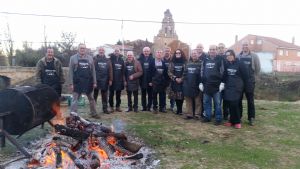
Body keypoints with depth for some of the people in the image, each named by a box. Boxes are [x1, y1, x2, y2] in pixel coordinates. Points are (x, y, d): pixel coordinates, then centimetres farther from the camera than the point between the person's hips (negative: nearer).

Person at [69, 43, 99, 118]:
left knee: (91, 99, 13)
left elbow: (93, 71, 8)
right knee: (75, 100, 1)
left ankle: (93, 113, 27)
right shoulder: (73, 58, 0)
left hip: (88, 82, 3)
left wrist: (94, 82, 2)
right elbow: (70, 71, -2)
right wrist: (71, 83, -8)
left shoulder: (90, 58, 7)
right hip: (77, 83, -3)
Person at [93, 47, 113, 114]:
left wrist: (110, 80, -1)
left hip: (105, 81, 3)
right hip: (96, 80, -3)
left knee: (104, 96, 10)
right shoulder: (95, 59, 1)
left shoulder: (107, 60, 10)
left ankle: (105, 108, 18)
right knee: (94, 95, 4)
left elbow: (110, 70, 6)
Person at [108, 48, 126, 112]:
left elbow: (123, 71, 6)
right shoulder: (111, 59, -3)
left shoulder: (121, 60, 8)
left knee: (118, 94, 10)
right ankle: (111, 106, 15)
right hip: (112, 80, -3)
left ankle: (118, 106, 20)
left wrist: (124, 80, 1)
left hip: (119, 80, 3)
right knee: (111, 94, 5)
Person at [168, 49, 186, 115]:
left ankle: (180, 110, 7)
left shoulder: (184, 62, 3)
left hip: (182, 82, -2)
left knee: (181, 96, -5)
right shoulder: (172, 63, 9)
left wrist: (181, 79, -14)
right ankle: (178, 109, 13)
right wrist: (175, 78, -10)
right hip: (174, 82, 2)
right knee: (176, 96, 1)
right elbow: (169, 72, 2)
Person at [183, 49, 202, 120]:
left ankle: (197, 114, 11)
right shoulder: (188, 63, 15)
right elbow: (185, 72, 17)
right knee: (188, 100, 8)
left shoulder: (200, 63, -2)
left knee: (197, 101, 3)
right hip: (188, 85, 5)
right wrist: (185, 81, 8)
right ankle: (189, 114, 17)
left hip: (196, 85, -5)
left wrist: (200, 83, -14)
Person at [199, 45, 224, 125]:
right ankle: (207, 117, 22)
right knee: (206, 102, 9)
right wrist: (201, 82, 10)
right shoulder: (205, 60, 12)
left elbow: (222, 72, -4)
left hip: (216, 85, -4)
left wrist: (222, 83, -11)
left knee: (217, 103, 2)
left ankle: (218, 119, 10)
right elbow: (202, 72, 14)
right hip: (207, 85, 4)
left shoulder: (220, 60, 0)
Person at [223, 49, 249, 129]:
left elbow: (245, 76, -1)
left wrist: (242, 85, 3)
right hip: (228, 87, 5)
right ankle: (232, 120, 14)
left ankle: (237, 122, 1)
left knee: (234, 104, -12)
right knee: (230, 104, 3)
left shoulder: (240, 64, -6)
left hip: (237, 87, -5)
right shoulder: (227, 64, 8)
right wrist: (223, 82, 5)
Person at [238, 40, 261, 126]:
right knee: (238, 99, 7)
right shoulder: (238, 56, 2)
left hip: (250, 81, -1)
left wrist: (252, 76, 8)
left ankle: (251, 118, 10)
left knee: (250, 100, 3)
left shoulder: (254, 56, 1)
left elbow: (258, 68, 6)